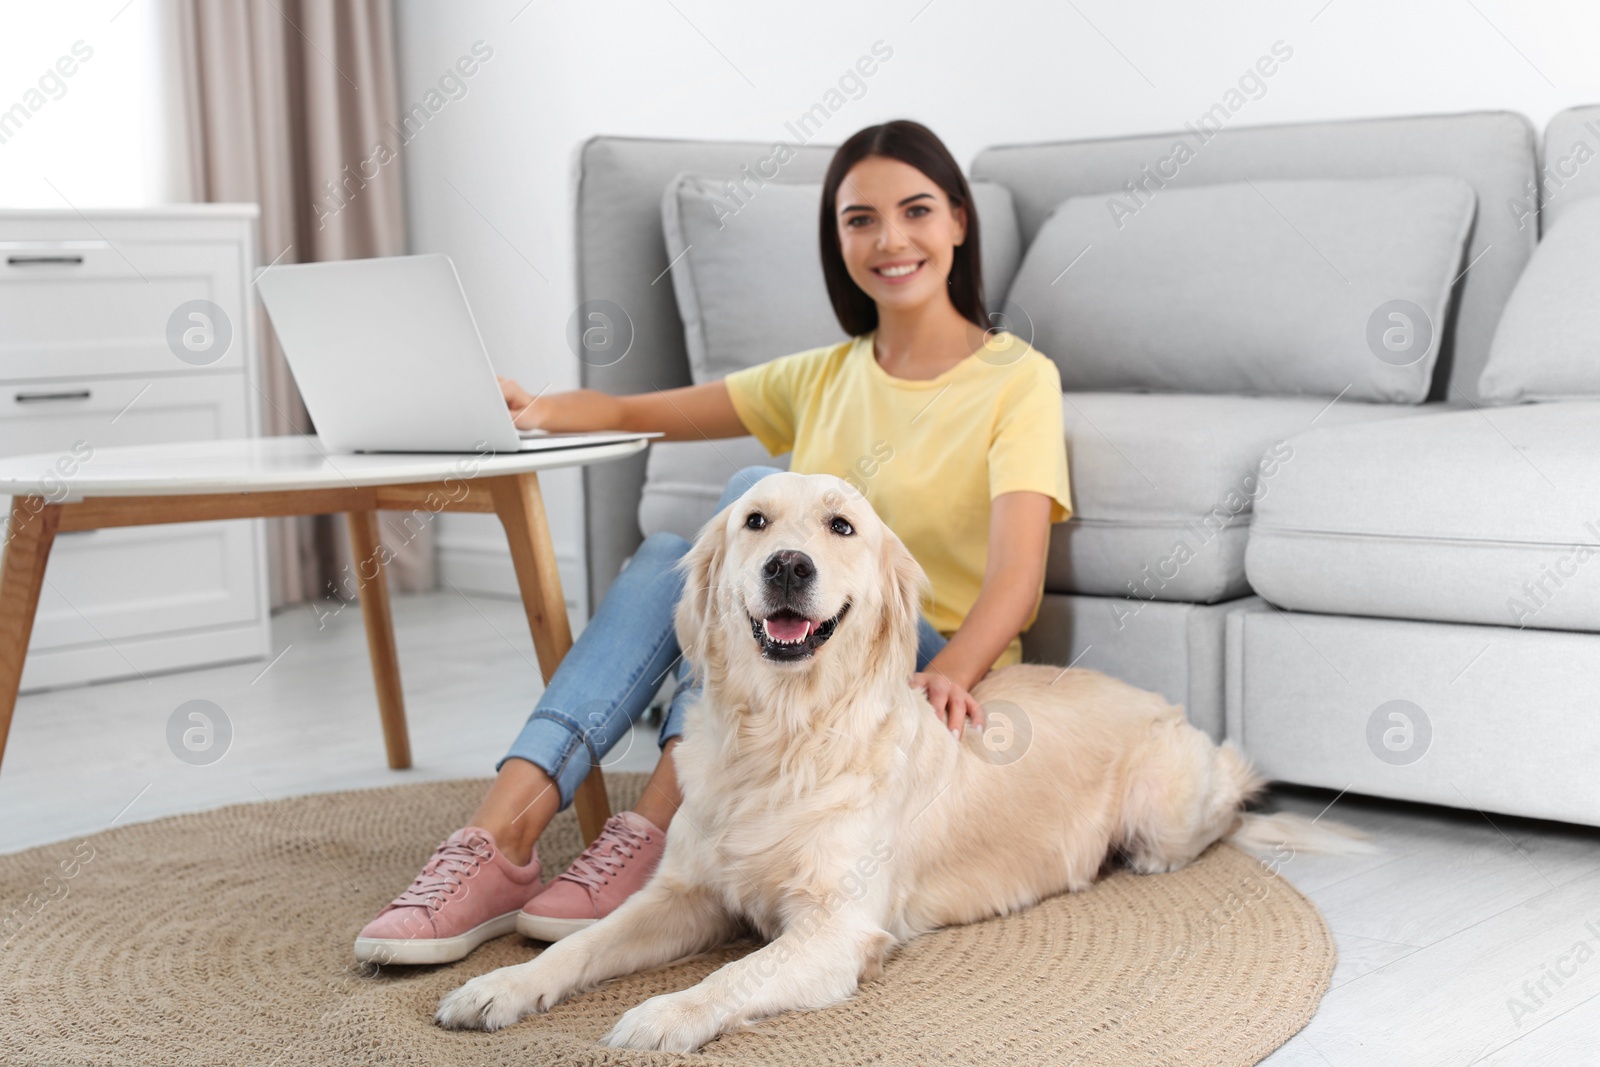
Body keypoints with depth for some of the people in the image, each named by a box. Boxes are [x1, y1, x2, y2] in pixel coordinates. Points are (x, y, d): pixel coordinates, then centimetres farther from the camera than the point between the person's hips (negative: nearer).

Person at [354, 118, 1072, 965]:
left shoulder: (1018, 379, -2)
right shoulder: (826, 377, 15)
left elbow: (1017, 576, -17)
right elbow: (644, 413, 11)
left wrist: (948, 676, -37)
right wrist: (541, 412, -11)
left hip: (931, 669, -5)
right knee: (662, 557, -24)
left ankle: (655, 831, -36)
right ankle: (500, 839, -36)